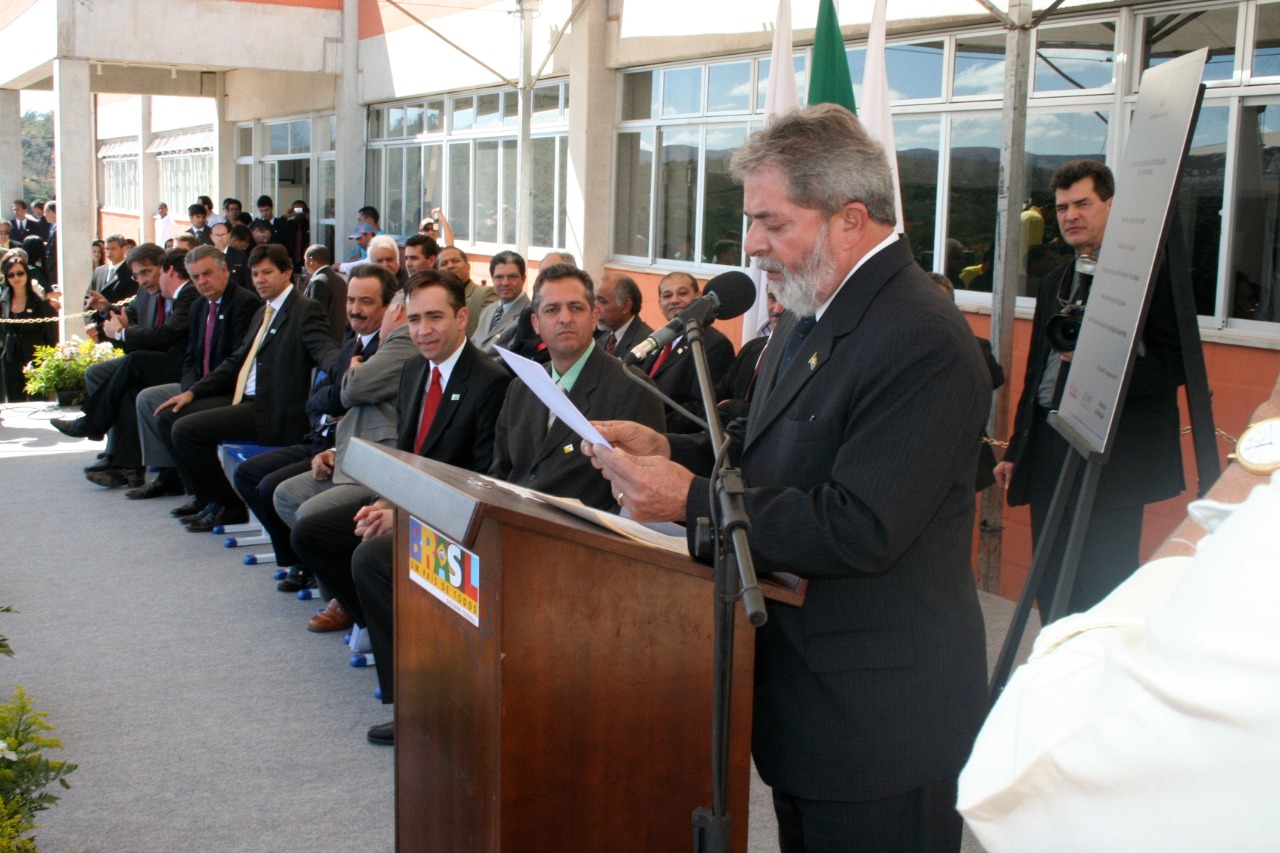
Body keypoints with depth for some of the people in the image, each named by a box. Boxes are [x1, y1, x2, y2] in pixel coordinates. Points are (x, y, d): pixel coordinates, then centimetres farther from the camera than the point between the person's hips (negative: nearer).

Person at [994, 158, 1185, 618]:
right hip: (1049, 449, 7)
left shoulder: (1151, 272, -4)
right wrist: (1016, 451, 22)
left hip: (1114, 455, -7)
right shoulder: (1053, 283, 20)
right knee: (1051, 585, 11)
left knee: (1104, 587, -4)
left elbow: (1174, 364, -10)